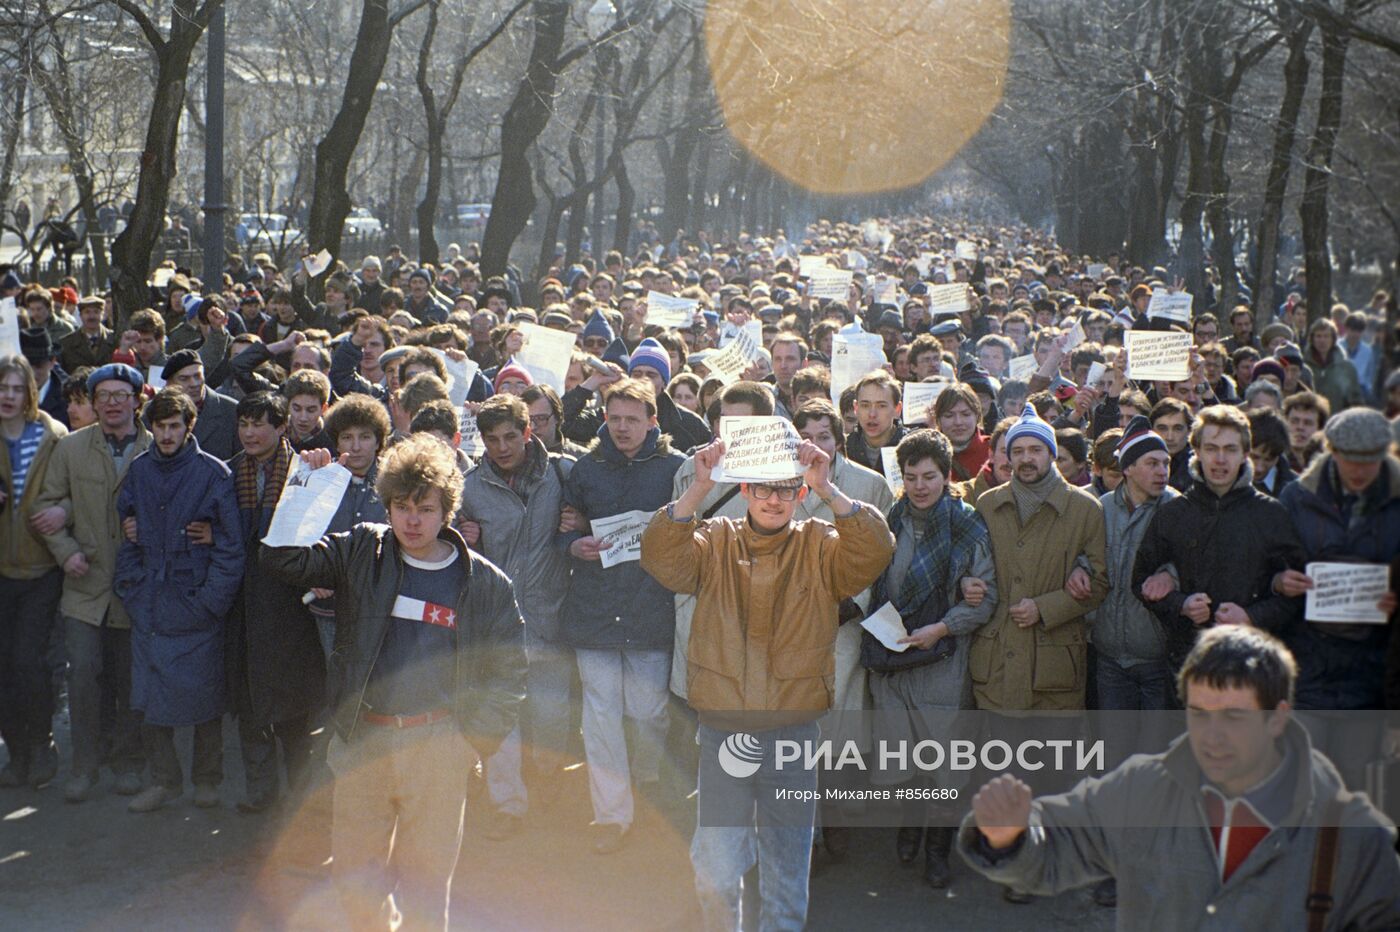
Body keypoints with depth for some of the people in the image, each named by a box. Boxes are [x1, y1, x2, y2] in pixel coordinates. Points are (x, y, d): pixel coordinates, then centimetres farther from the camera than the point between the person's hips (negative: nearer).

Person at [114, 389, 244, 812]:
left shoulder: (213, 474, -6)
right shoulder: (138, 471, 7)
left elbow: (230, 544, -7)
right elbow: (124, 530, 14)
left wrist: (213, 599, -13)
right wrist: (128, 583, 3)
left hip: (195, 603, -4)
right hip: (149, 606, 4)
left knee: (203, 695, 4)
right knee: (150, 699, 4)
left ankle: (206, 779, 20)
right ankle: (163, 779, 17)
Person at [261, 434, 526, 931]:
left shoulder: (486, 584, -1)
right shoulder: (362, 551, 3)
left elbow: (508, 671, 4)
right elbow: (282, 559, -3)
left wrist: (474, 738, -2)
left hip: (438, 745, -2)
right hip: (362, 738, 2)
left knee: (425, 877, 5)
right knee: (353, 873, 8)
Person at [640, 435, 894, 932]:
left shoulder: (820, 547, 1)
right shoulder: (715, 541, 2)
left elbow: (875, 551, -15)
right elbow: (662, 559, -15)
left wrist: (828, 490, -25)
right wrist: (699, 489, -25)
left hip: (793, 736, 1)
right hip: (722, 730, 0)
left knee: (787, 881, 11)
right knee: (715, 876, -1)